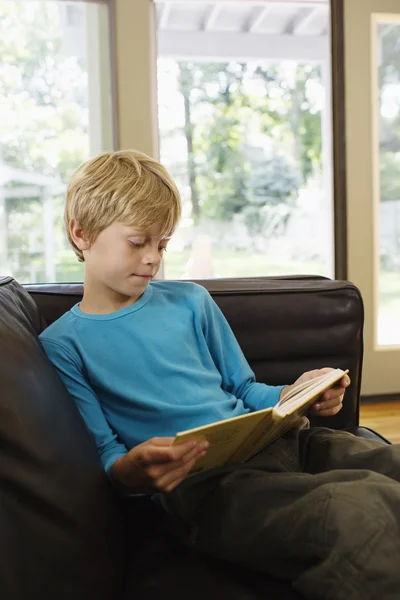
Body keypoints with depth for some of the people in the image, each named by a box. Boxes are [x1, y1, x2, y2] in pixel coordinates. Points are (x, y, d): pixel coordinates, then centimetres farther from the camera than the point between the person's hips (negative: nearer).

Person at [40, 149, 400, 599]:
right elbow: (104, 456, 1)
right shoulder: (63, 345, 5)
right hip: (198, 486, -6)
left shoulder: (190, 301, 17)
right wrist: (130, 472, -23)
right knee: (359, 512, -33)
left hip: (268, 441, 6)